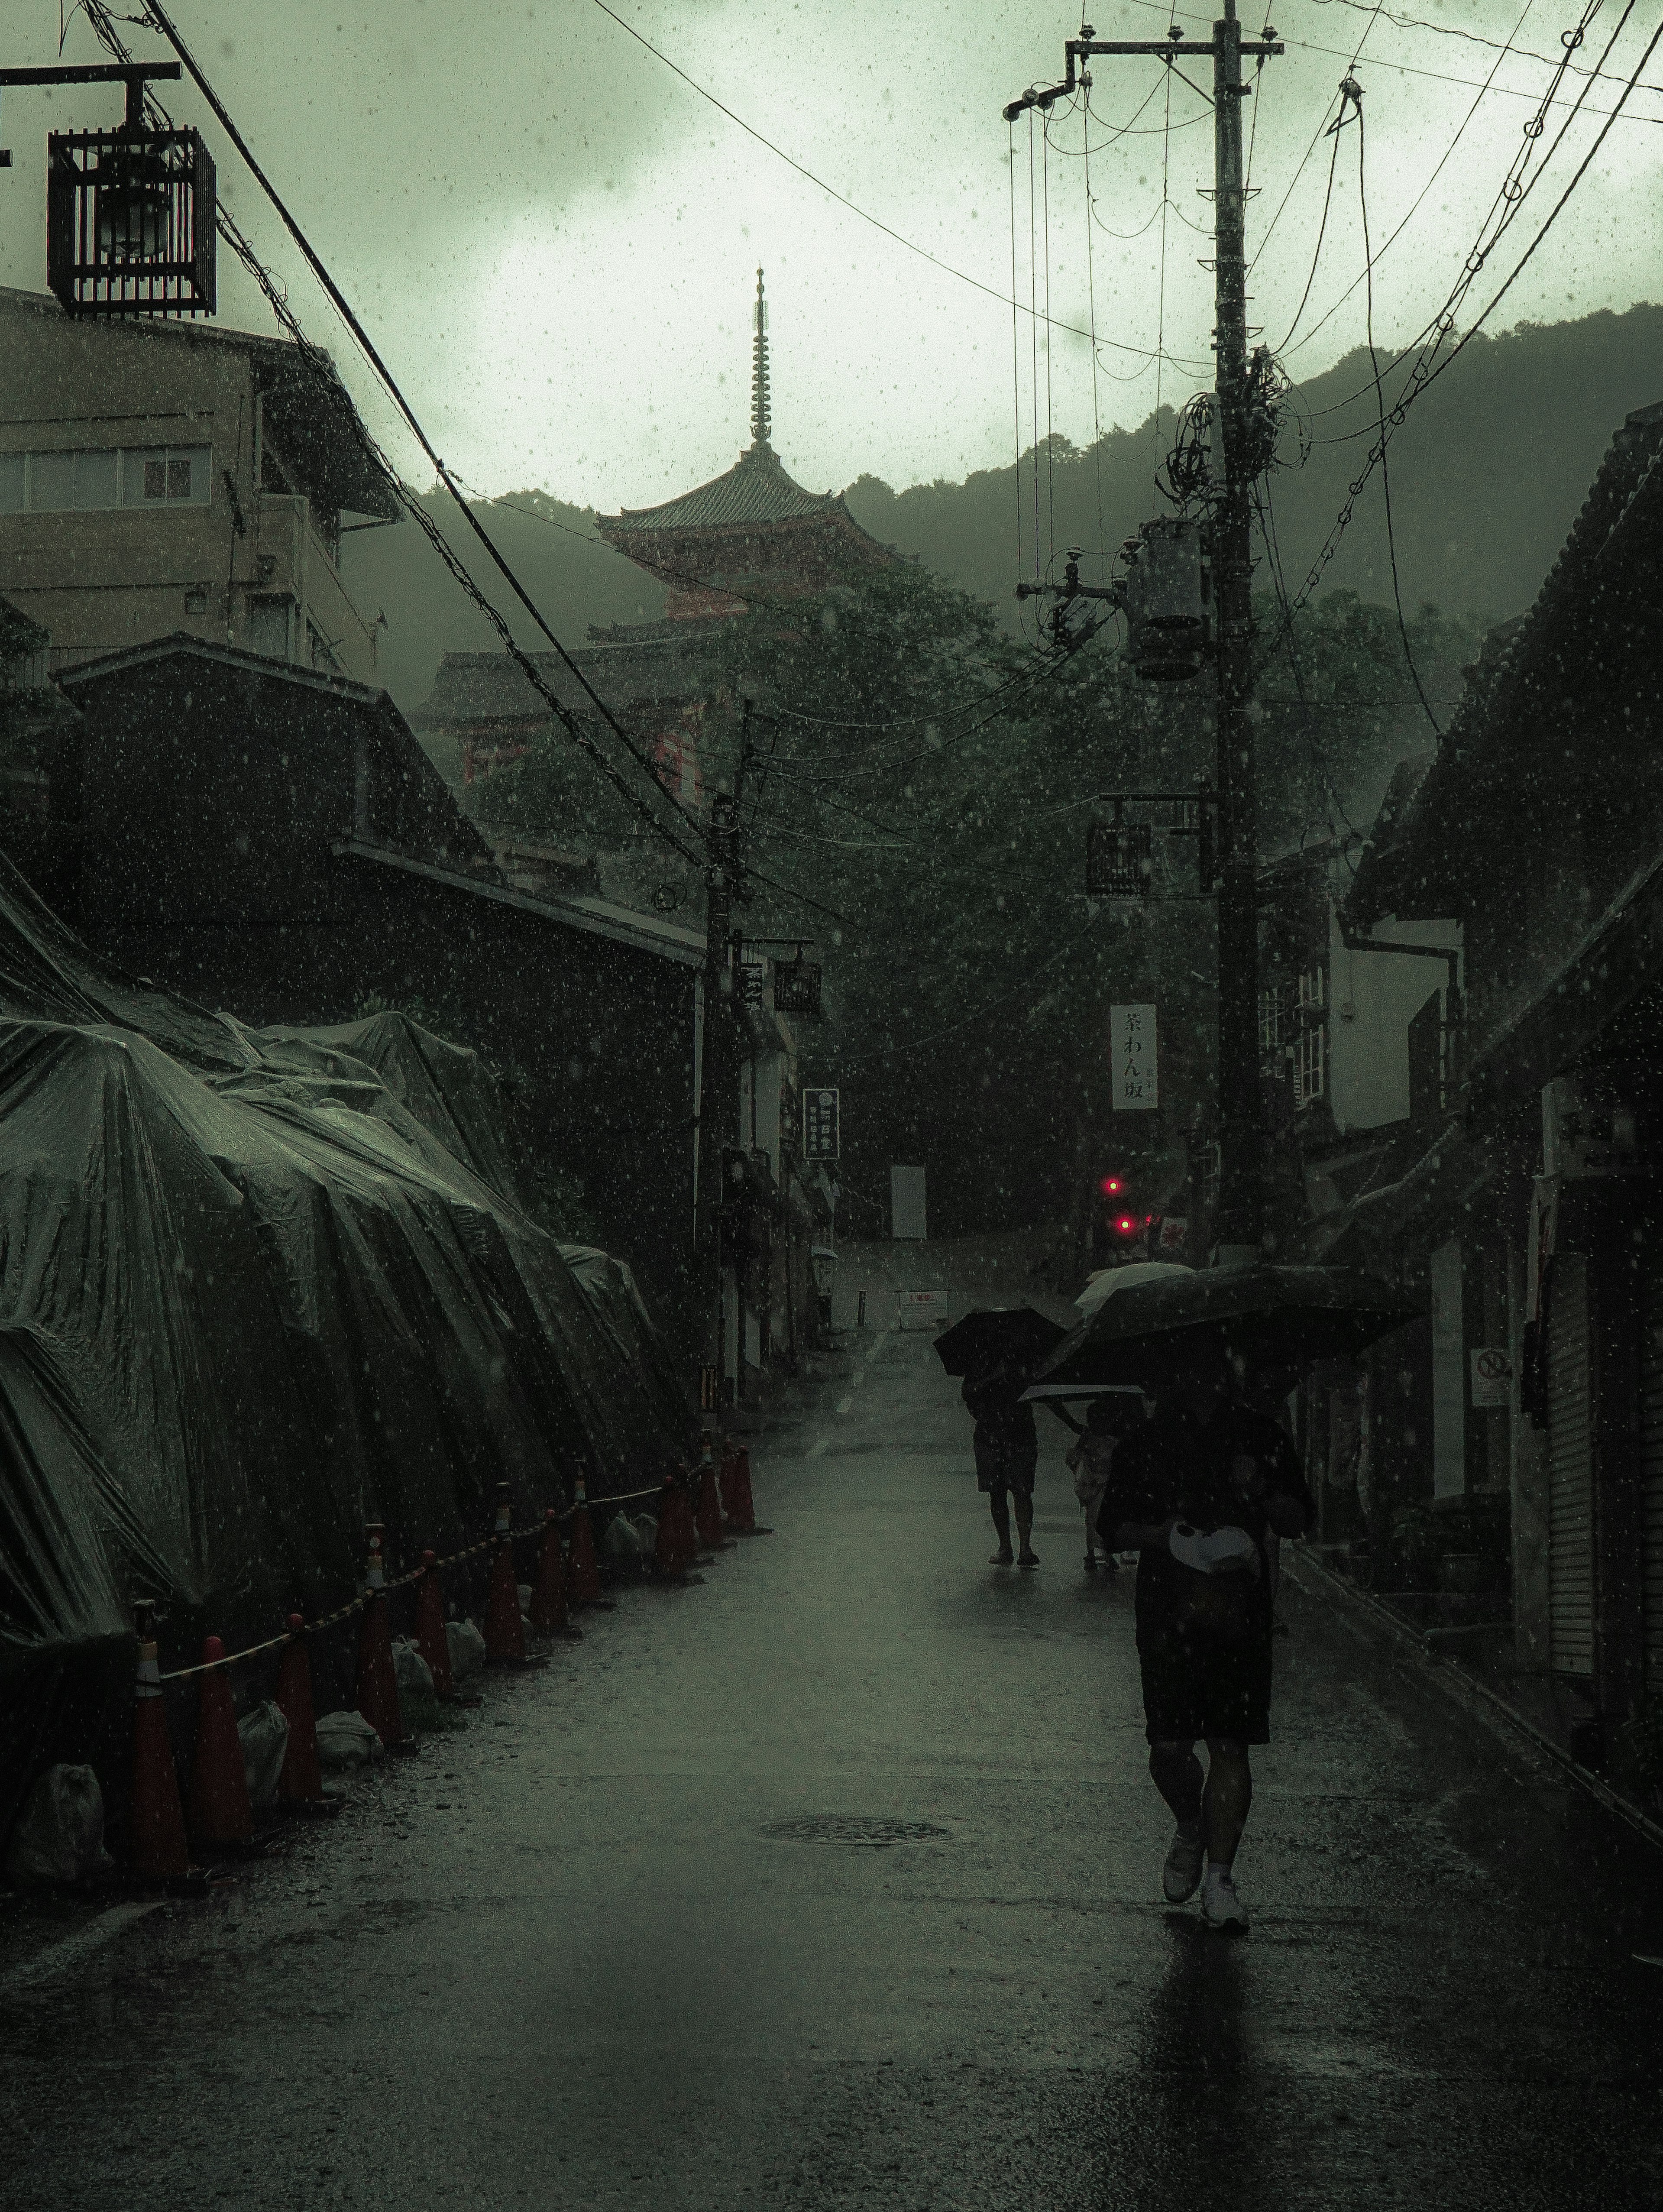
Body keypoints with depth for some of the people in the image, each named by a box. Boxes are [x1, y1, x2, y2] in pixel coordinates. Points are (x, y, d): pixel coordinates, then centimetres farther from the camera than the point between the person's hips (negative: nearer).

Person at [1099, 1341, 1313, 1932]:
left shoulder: (1260, 1439, 8)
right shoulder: (1144, 1446, 6)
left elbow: (1298, 1522, 10)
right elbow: (1113, 1527, 8)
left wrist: (1262, 1495, -10)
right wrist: (1166, 1535, -10)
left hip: (1238, 1611, 0)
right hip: (1168, 1611, 0)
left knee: (1230, 1745, -6)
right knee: (1169, 1747, -3)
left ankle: (1219, 1876, 0)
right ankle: (1191, 1830, 28)